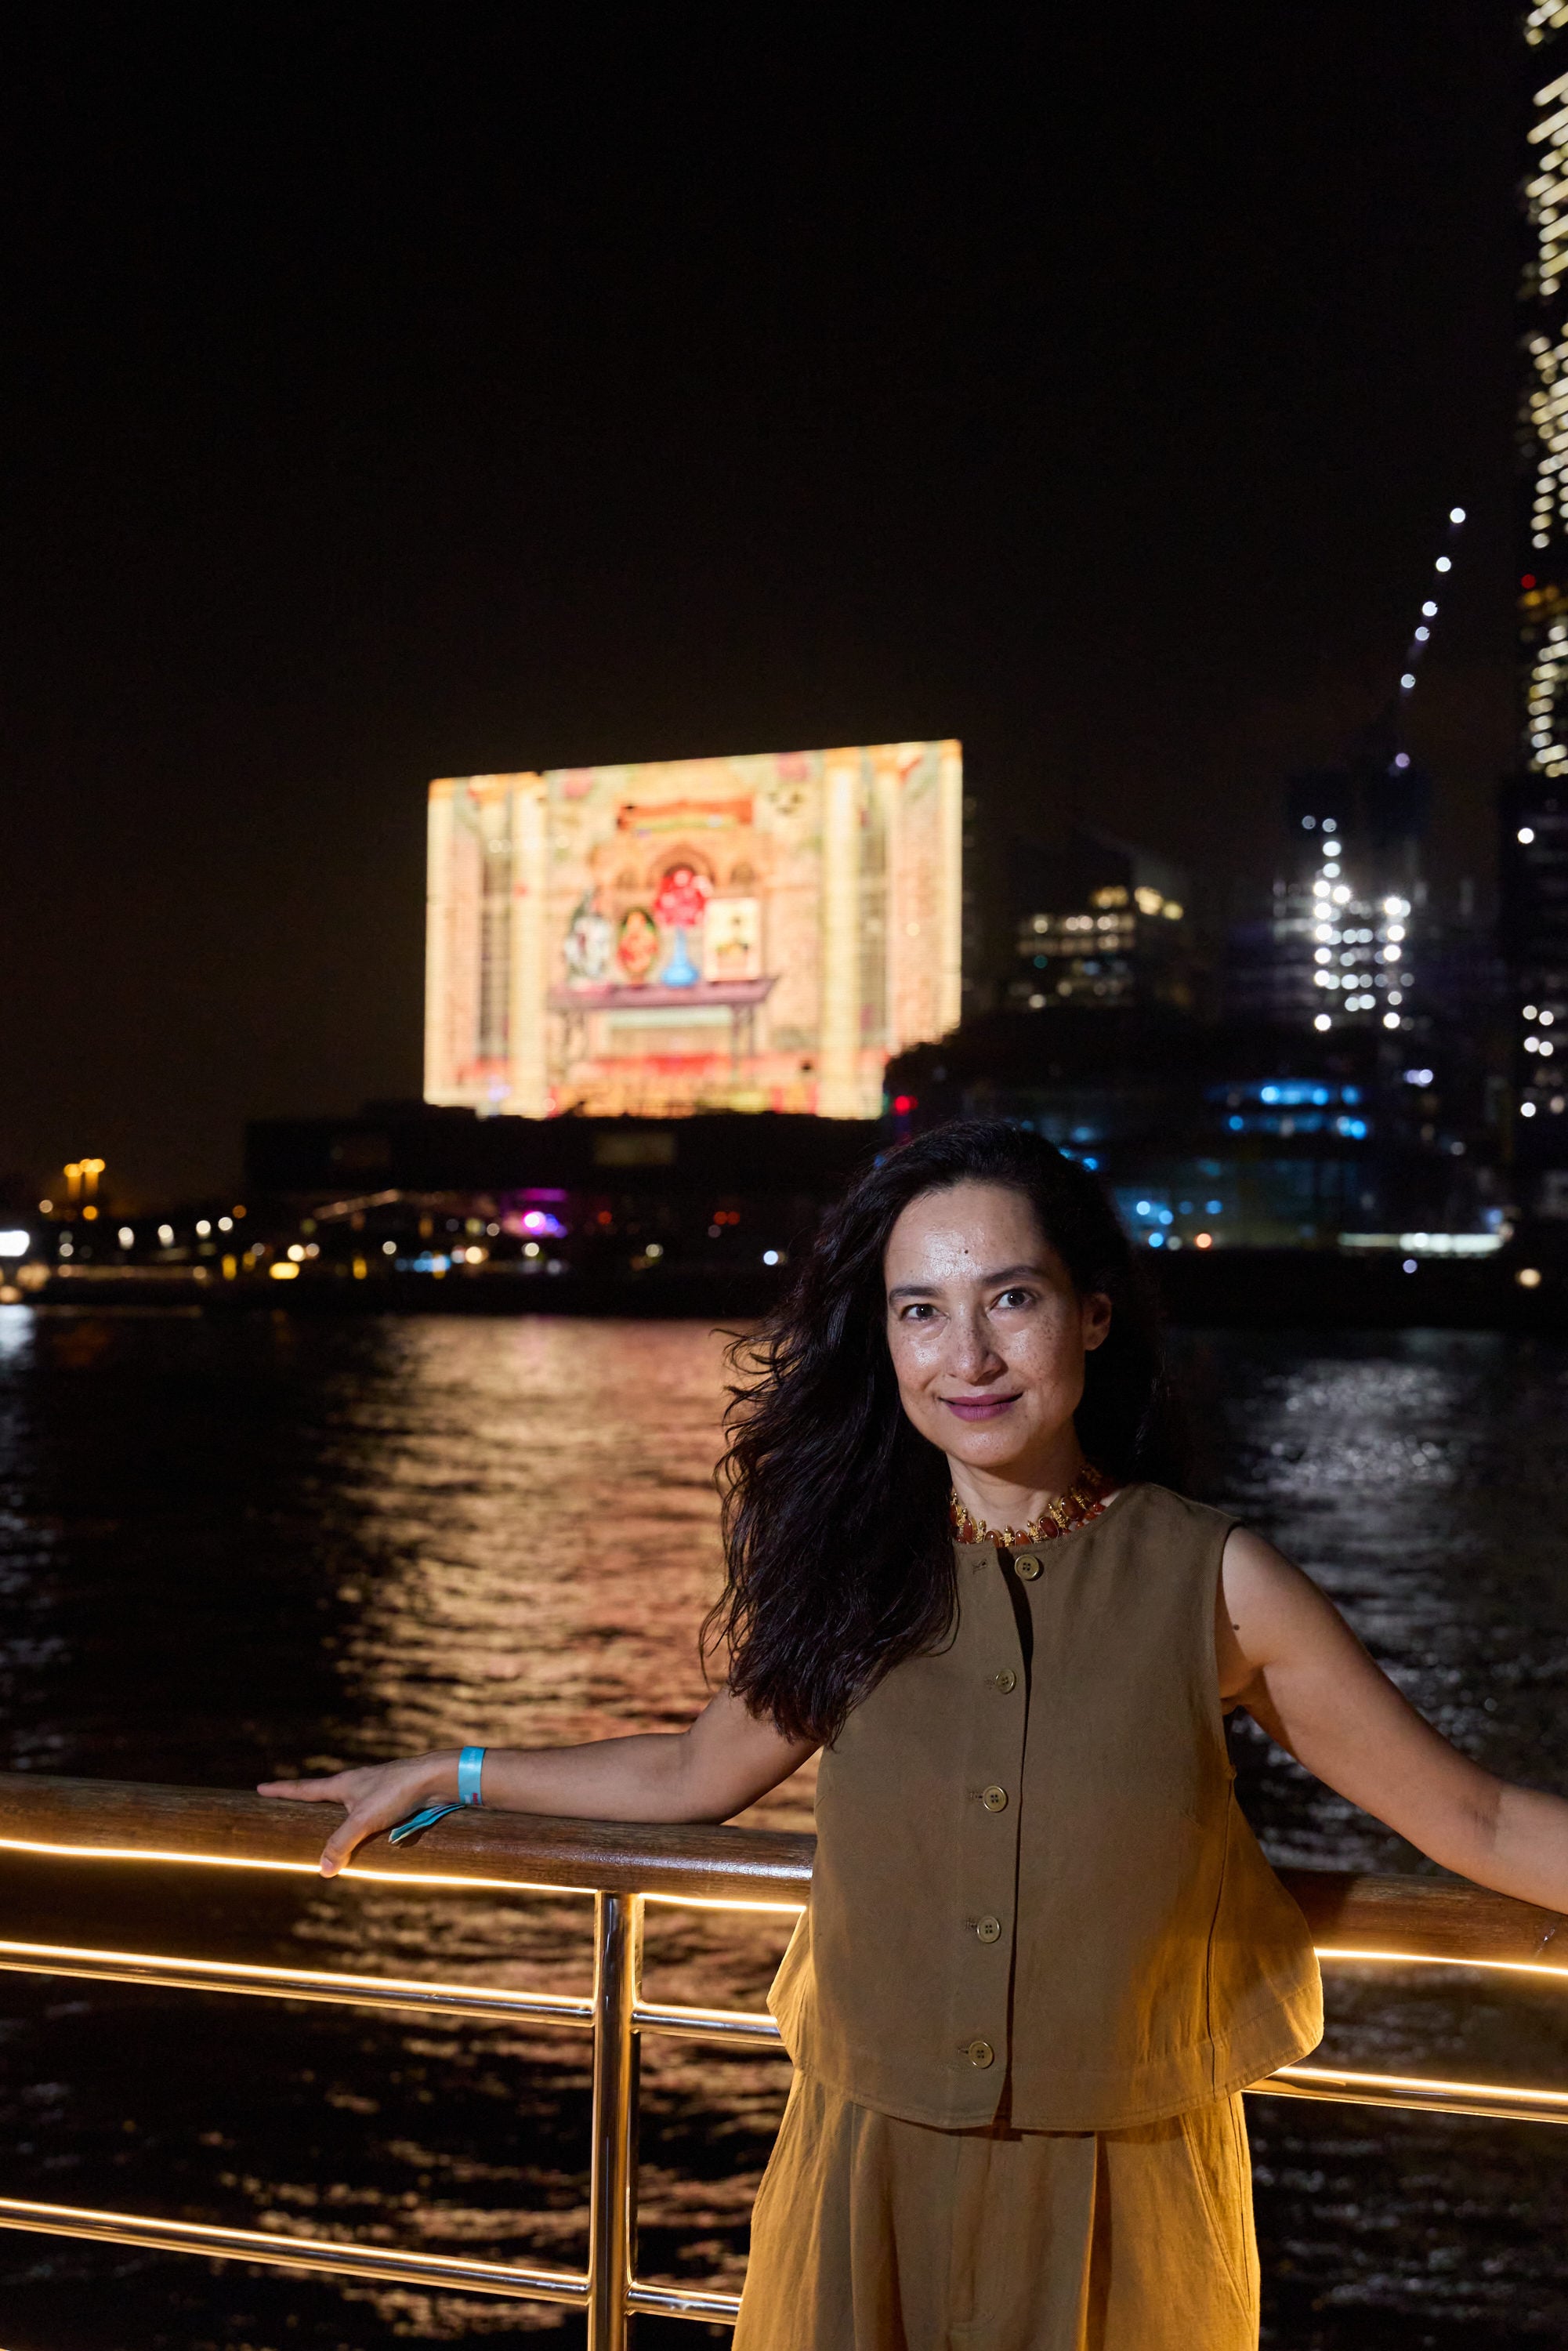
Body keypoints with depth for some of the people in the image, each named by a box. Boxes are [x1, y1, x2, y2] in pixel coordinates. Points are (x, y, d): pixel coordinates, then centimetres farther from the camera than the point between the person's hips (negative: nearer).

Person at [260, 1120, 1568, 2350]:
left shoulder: (1210, 1581, -11)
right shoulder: (855, 1571, -4)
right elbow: (705, 1771, 12)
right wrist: (444, 1777, 15)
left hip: (1123, 2204, -1)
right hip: (869, 2184, 2)